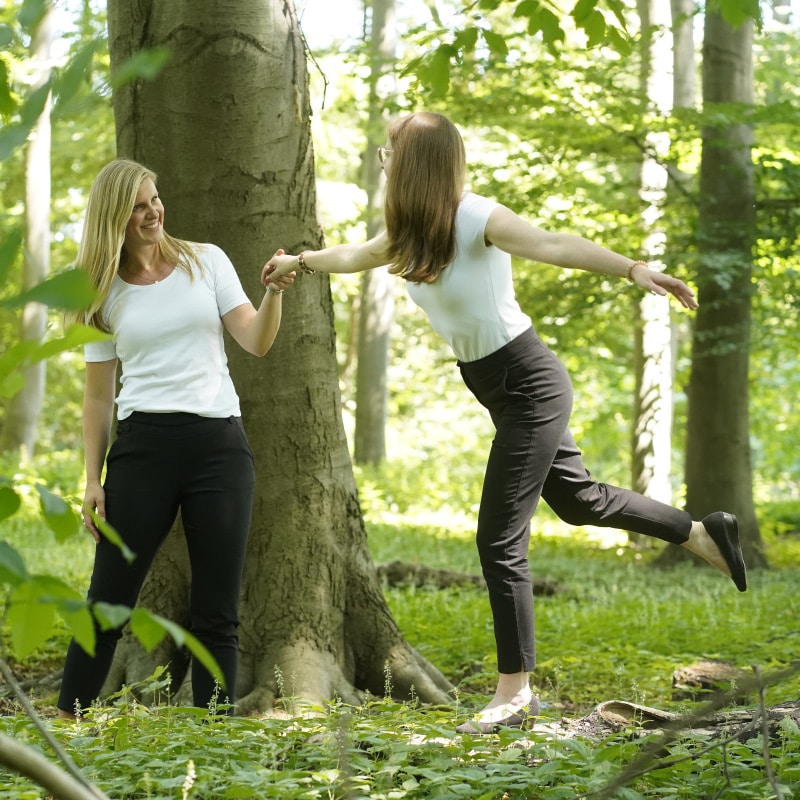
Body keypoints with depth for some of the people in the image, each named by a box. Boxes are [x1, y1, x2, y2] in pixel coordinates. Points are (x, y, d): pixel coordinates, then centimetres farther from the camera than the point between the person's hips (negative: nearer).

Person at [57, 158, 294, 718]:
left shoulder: (206, 262, 7)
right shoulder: (105, 292, 8)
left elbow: (256, 342, 0)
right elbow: (99, 394, 10)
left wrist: (275, 293, -19)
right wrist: (92, 478, 4)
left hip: (218, 442, 0)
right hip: (142, 444, 0)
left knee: (217, 611, 1)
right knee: (109, 600, 0)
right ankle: (66, 723, 10)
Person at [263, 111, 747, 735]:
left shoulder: (475, 218, -22)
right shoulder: (409, 234, 3)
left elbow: (550, 245, -37)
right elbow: (355, 255, 24)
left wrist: (631, 268, -50)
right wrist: (301, 260, 38)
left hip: (529, 386, -9)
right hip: (501, 391, 9)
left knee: (500, 540, -8)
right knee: (577, 499, 21)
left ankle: (515, 691, 1)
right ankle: (703, 533, 38)